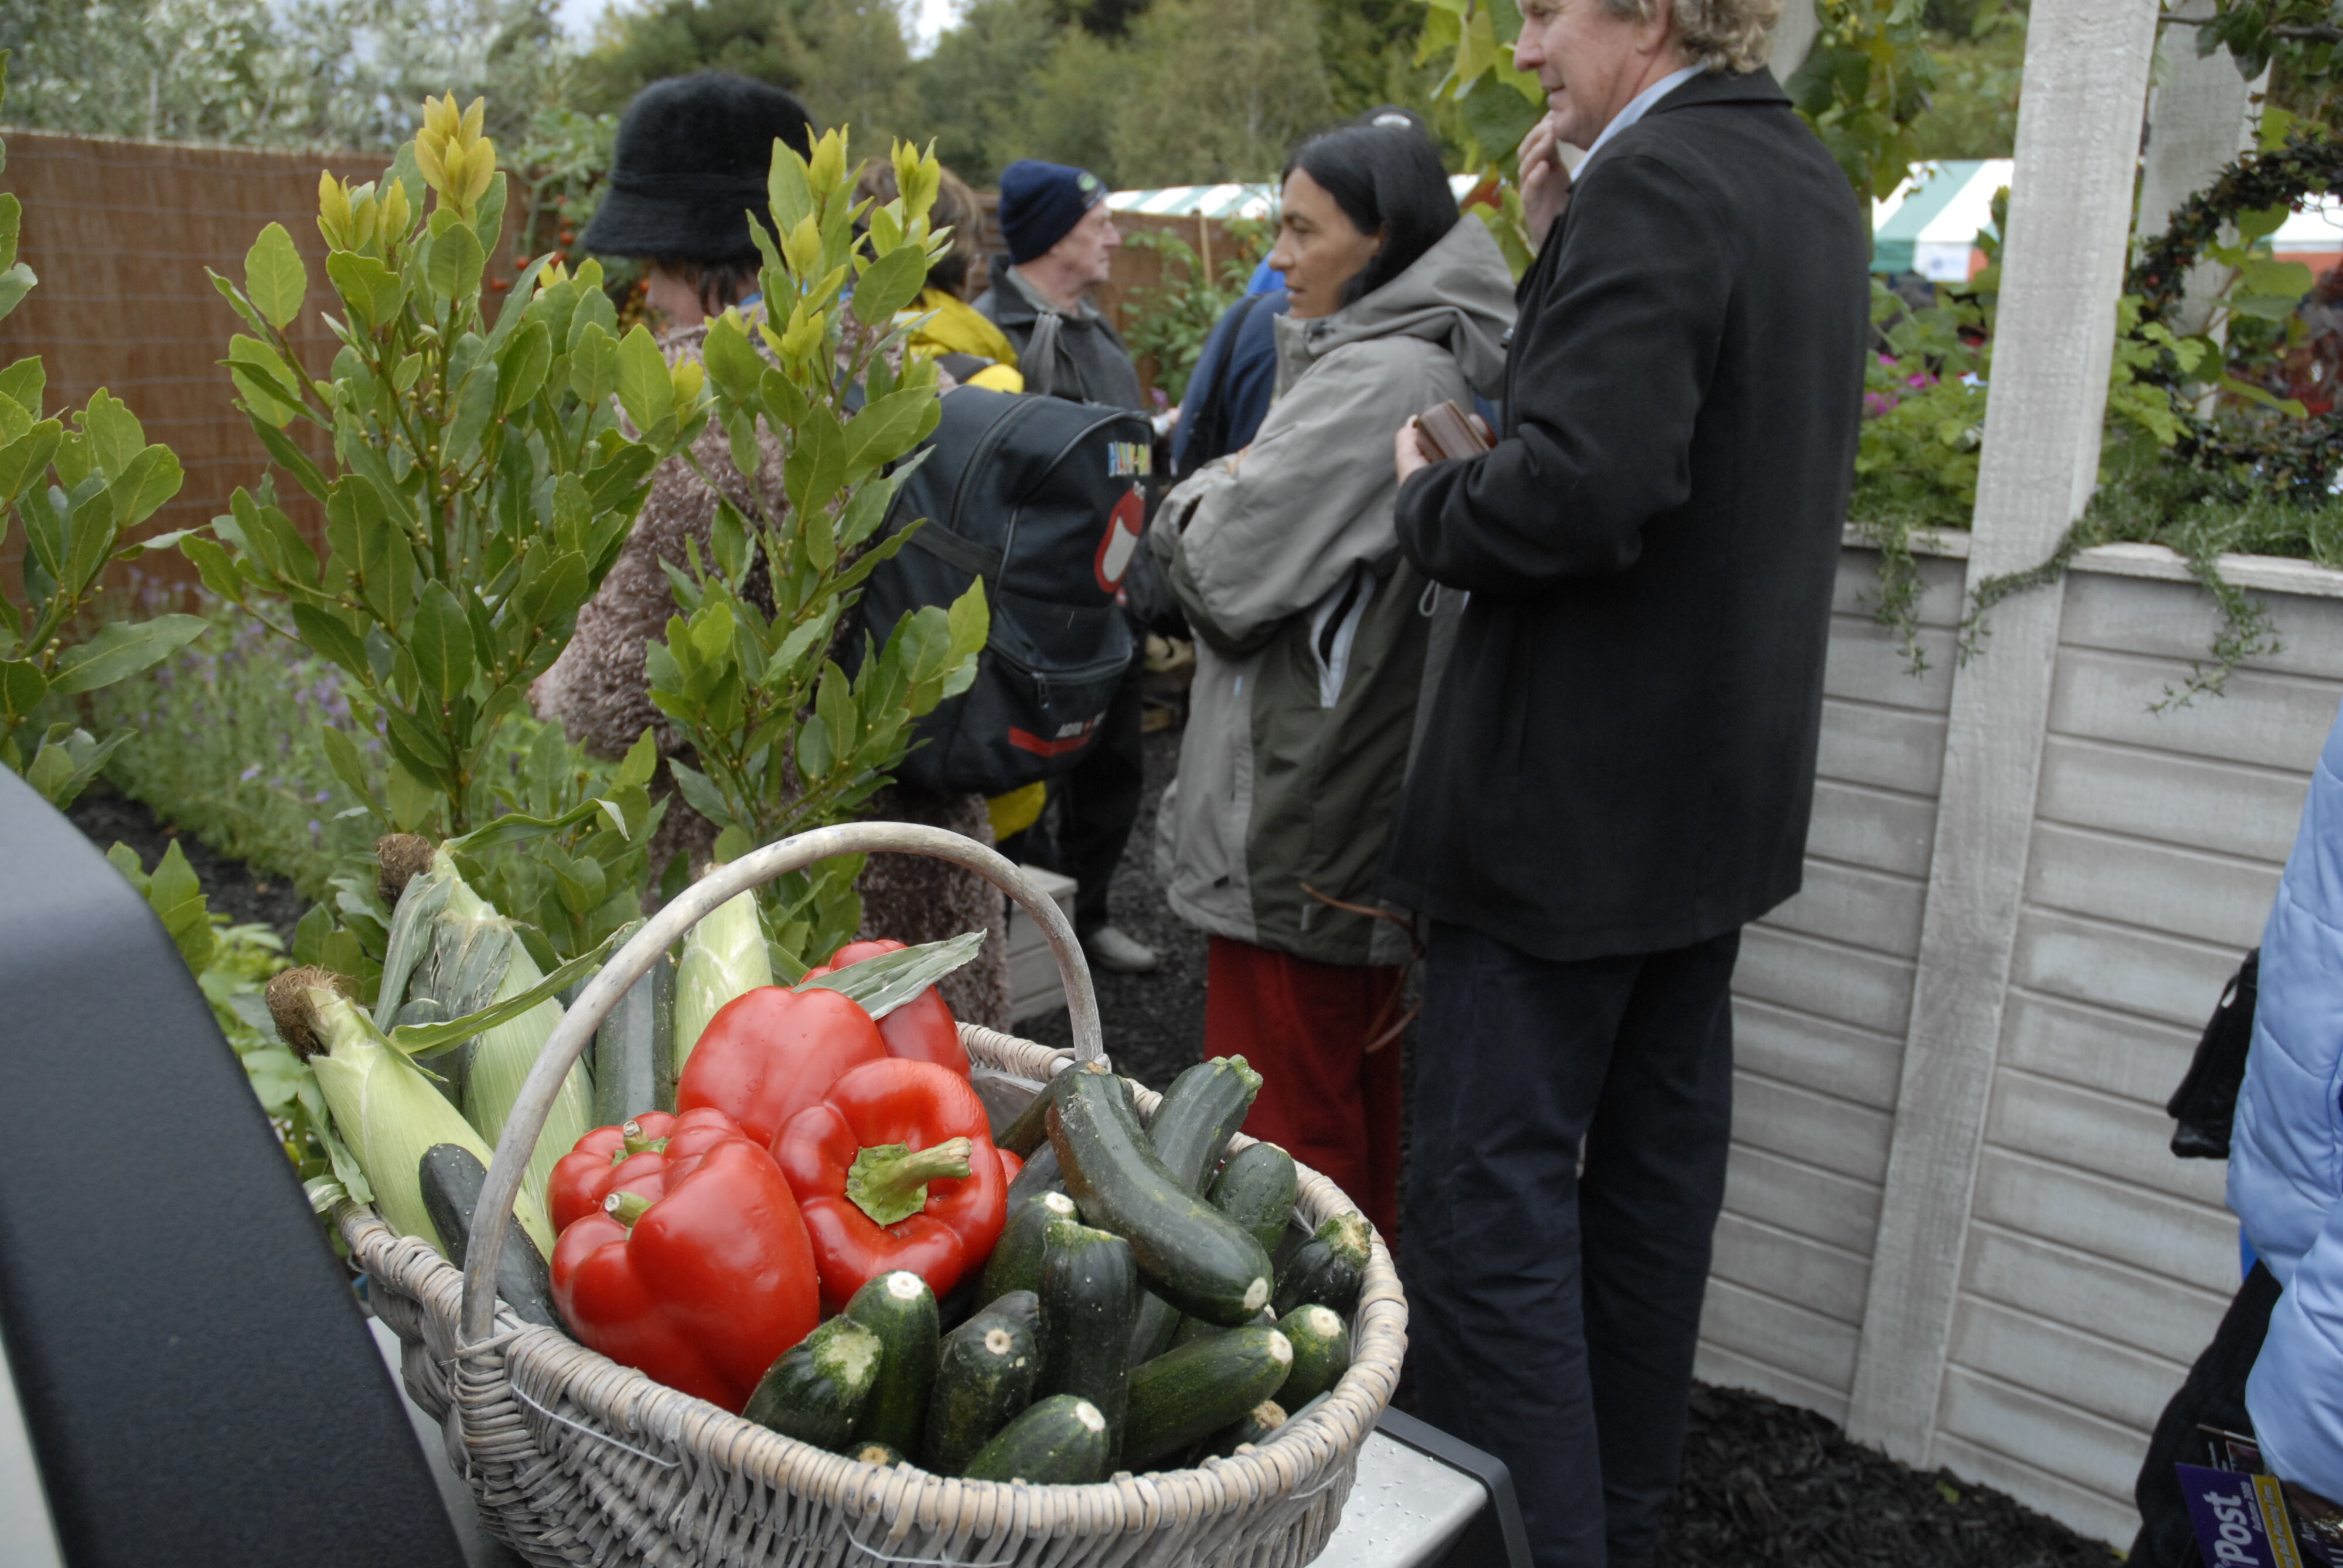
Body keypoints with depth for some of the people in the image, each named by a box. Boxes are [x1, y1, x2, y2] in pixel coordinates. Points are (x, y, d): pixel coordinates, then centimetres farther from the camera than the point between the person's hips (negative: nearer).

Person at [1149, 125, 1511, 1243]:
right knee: (1372, 1117, 20)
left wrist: (1194, 503, 0)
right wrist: (1226, 502, 4)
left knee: (1277, 1132, 1)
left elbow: (1225, 572, -19)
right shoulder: (1440, 367, 13)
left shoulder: (1380, 378, -18)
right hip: (1381, 810, 10)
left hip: (1302, 830, -10)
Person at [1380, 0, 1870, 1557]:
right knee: (1658, 1167, 18)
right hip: (1731, 779, 10)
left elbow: (1576, 487, -28)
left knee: (1495, 1197, 0)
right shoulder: (1812, 182, 13)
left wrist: (1431, 499, -9)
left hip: (1574, 791, -10)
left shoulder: (1654, 184, -17)